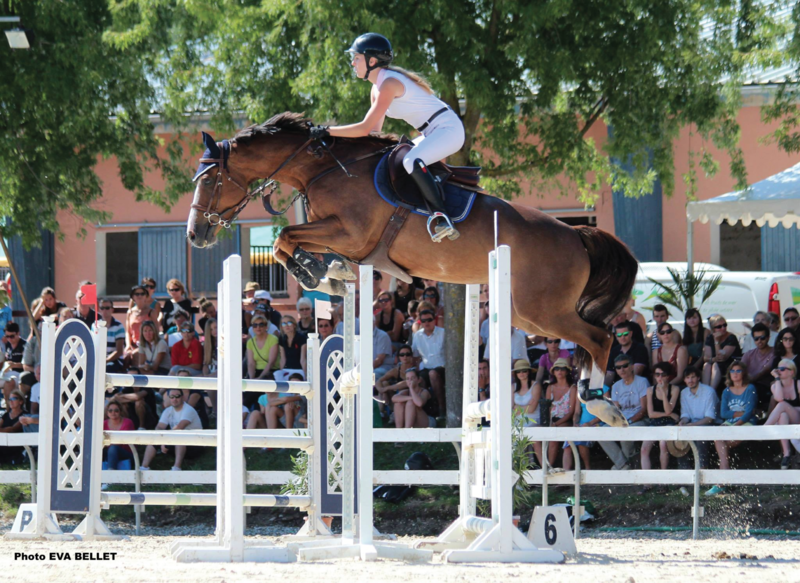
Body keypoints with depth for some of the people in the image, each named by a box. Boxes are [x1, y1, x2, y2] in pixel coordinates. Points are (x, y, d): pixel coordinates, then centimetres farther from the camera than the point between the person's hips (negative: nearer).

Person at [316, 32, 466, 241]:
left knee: (411, 162, -33)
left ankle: (442, 218, -32)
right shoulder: (377, 88, 10)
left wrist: (326, 131, -22)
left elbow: (365, 128, -25)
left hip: (448, 129, -11)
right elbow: (375, 131, 14)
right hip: (433, 133, 11)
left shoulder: (389, 83, -20)